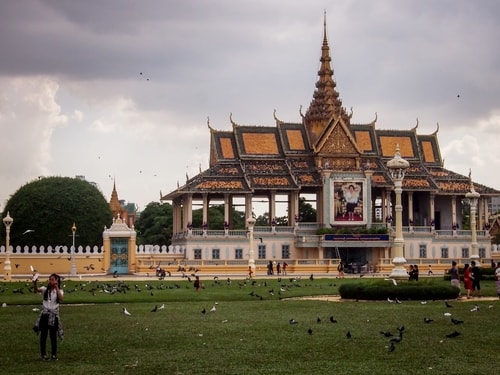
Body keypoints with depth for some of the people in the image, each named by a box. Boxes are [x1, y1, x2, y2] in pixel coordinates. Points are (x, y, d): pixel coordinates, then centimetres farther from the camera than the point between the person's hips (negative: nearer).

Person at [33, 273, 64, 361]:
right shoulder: (45, 289, 0)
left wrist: (57, 288, -20)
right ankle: (43, 354, 14)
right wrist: (34, 283, -39)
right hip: (45, 314, 0)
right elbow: (36, 290, -19)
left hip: (54, 315, 0)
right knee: (43, 335, 4)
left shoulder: (59, 291, 0)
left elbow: (61, 299, -20)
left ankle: (54, 354, 16)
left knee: (53, 336, 5)